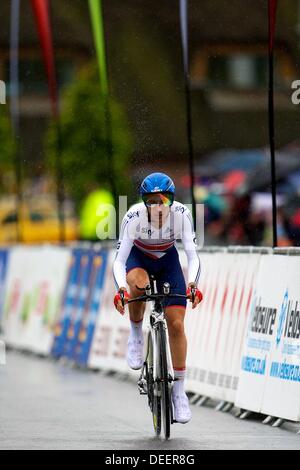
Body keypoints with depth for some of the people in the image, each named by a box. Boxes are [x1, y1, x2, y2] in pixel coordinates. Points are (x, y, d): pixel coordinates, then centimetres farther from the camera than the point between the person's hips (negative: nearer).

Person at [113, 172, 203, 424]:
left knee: (176, 324, -9)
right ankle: (136, 336, -10)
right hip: (138, 259, -1)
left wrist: (192, 284, -50)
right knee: (139, 284, -38)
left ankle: (179, 391, 1)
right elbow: (119, 261, -34)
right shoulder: (134, 217, -32)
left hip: (167, 261, 1)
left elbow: (193, 255, -32)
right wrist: (121, 288, -52)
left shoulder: (181, 214, -29)